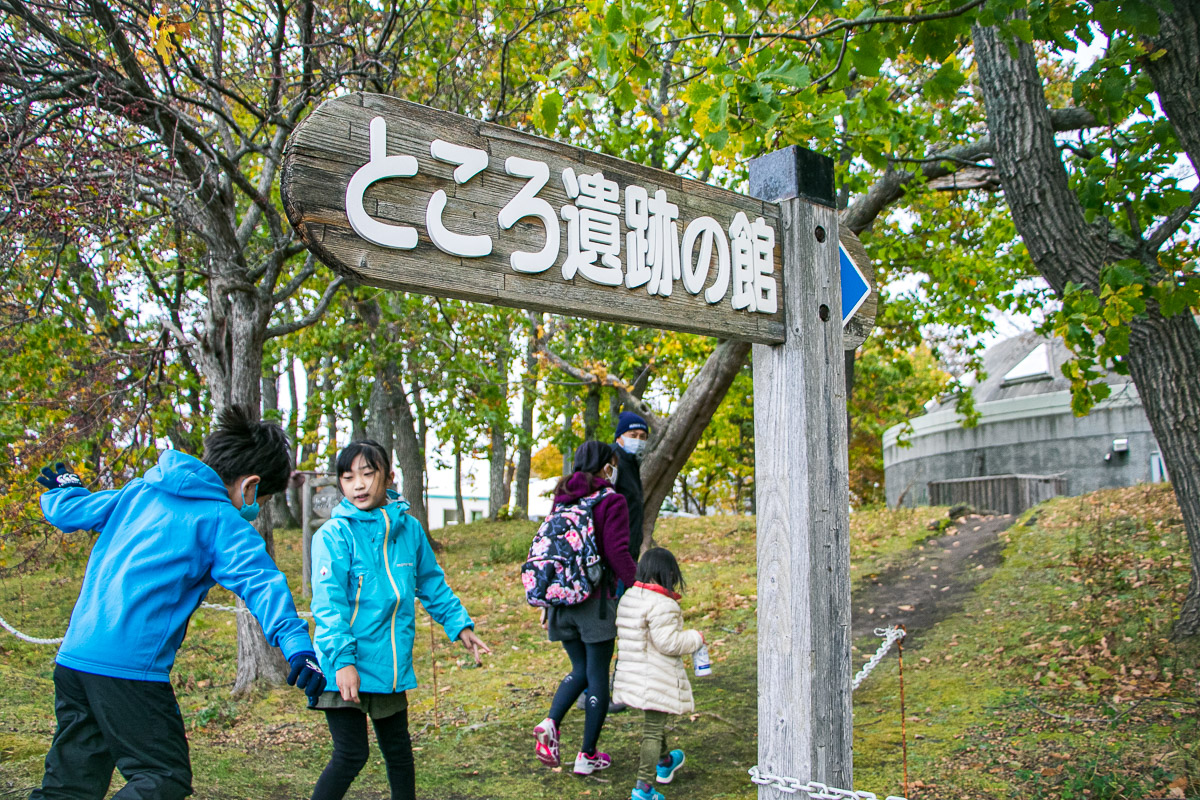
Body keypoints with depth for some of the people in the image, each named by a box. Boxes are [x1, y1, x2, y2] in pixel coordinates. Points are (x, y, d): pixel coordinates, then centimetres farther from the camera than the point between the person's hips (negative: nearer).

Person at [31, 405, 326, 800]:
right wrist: (297, 644, -33)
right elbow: (259, 580, -20)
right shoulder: (222, 523, -6)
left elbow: (69, 511, 21)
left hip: (72, 655, 8)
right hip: (129, 665, -8)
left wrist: (64, 489, 45)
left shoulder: (139, 491, 13)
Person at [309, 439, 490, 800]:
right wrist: (342, 659, -26)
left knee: (398, 750, 19)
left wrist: (460, 624, 13)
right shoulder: (335, 534, -11)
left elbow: (432, 584, 16)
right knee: (351, 755, -5)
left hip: (392, 667, 5)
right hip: (346, 668, -5)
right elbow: (328, 603, -18)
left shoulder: (409, 528, 4)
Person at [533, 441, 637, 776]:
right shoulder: (611, 501, -8)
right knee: (597, 675, 7)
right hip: (594, 601, -6)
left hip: (560, 599, 6)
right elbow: (617, 555, -14)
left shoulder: (560, 500, 9)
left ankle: (550, 724, -2)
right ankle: (587, 756, 13)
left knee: (580, 669, 20)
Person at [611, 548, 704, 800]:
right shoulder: (662, 604, -22)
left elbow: (621, 632, 13)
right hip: (657, 678, -9)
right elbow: (668, 643, -23)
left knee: (654, 722, 27)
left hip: (633, 671, 9)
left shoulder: (628, 597, 5)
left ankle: (665, 763, 48)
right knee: (653, 729, -1)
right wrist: (695, 638, -7)